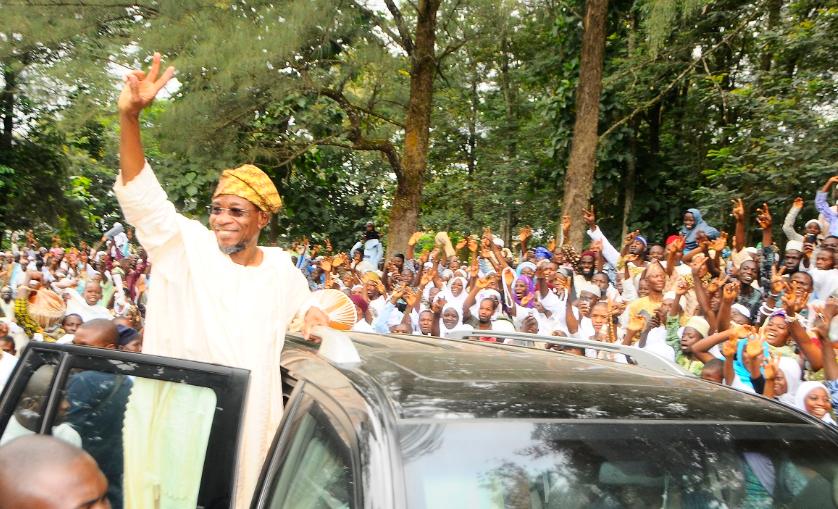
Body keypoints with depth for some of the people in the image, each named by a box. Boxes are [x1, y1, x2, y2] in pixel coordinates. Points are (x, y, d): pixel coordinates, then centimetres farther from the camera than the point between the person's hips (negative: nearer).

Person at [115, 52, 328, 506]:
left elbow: (303, 306, 23)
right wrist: (129, 117, -33)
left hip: (252, 414, 3)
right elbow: (141, 197, -21)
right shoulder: (188, 247, -7)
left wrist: (314, 316, -2)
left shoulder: (281, 268, 3)